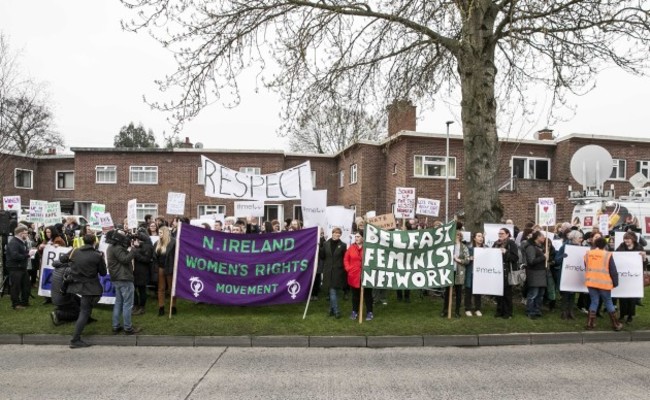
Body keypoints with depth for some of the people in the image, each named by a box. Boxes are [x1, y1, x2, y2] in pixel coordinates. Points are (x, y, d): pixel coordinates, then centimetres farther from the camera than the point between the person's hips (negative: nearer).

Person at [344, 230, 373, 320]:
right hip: (354, 276, 3)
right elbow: (346, 259, 8)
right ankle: (354, 312, 24)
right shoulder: (351, 247, 3)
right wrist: (348, 268, -3)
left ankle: (369, 312, 19)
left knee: (367, 294, 8)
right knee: (355, 295, 13)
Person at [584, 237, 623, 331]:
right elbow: (613, 271, -4)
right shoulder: (607, 255, -6)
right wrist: (615, 283, 7)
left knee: (594, 302, 11)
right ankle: (616, 324, 17)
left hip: (591, 282, 3)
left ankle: (590, 323, 8)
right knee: (608, 303, 10)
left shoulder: (588, 254, 5)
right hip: (604, 283, -3)